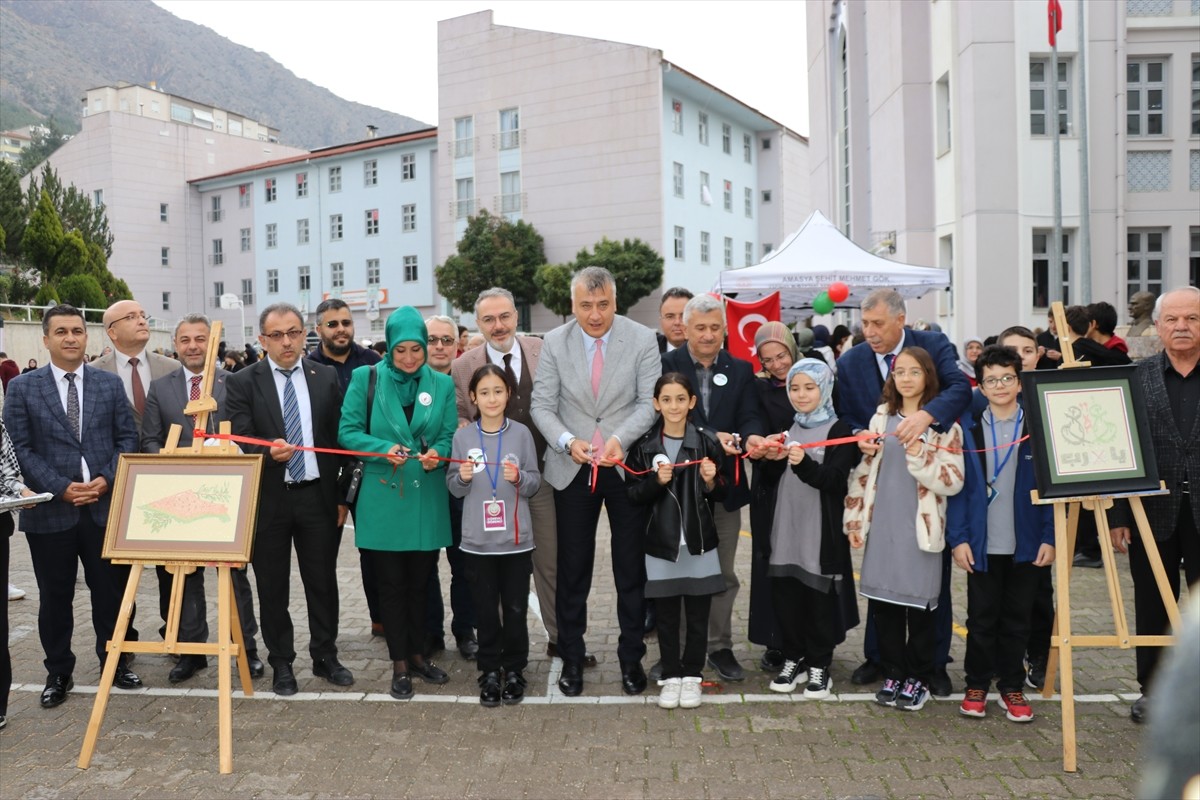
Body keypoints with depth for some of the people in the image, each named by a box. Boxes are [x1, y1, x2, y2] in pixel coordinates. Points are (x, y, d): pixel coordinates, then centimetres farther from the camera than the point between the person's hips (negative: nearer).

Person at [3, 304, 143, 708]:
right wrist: (60, 488, -13)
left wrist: (107, 480, -10)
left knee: (111, 590, 9)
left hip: (105, 506, 1)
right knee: (55, 596, 9)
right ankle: (58, 672, 24)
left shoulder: (110, 383, 7)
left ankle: (114, 662, 26)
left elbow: (127, 438, 5)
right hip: (49, 509, -1)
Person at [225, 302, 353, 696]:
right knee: (272, 587, 9)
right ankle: (281, 664, 23)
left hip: (318, 496, 2)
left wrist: (343, 495, 4)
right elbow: (240, 442, -9)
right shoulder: (242, 382, -2)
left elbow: (340, 438, 6)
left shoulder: (327, 377, 5)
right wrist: (270, 450, -30)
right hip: (268, 498, -1)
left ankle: (325, 656, 27)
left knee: (323, 582, 11)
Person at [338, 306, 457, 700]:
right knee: (392, 583, 6)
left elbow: (450, 435, 5)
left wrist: (437, 452, -17)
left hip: (428, 501, 2)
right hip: (383, 498, -2)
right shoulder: (367, 379, -1)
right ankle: (399, 663, 18)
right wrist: (384, 449, -20)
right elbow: (348, 432, -3)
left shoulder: (443, 384, 4)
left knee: (420, 582, 12)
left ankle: (417, 653, 29)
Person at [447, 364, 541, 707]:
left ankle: (514, 670, 24)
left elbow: (535, 482, 1)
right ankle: (490, 671, 24)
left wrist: (519, 478, -19)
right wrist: (463, 478, -16)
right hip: (477, 540, 1)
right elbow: (453, 488, 4)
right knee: (485, 610, 9)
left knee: (515, 609, 7)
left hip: (516, 538, 0)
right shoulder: (462, 437, 1)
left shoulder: (521, 433, -2)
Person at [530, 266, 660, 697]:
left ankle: (631, 657, 23)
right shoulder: (554, 342, 0)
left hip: (628, 466, -1)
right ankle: (571, 658, 22)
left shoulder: (642, 339, -3)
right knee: (572, 568, 7)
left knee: (632, 568, 7)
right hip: (572, 469, 1)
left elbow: (649, 401, -7)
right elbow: (541, 405, 0)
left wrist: (620, 438, -23)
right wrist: (568, 442, -18)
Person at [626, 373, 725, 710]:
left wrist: (710, 482, -16)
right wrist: (657, 481, -18)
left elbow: (719, 496, 5)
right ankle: (670, 676, 23)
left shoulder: (706, 441, -2)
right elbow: (634, 496, -2)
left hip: (699, 542, 0)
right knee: (667, 615, 9)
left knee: (697, 615, 8)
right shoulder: (643, 445, -1)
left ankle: (692, 676, 23)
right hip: (661, 543, 0)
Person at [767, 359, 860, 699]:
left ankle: (819, 665, 16)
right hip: (786, 528, 5)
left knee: (820, 597, 2)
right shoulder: (786, 429, 13)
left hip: (821, 531, -5)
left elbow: (834, 480, -17)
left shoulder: (839, 430, -4)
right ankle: (793, 659, 22)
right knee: (786, 596, 8)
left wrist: (804, 464, -33)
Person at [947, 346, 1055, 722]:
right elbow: (957, 485, -3)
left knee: (1017, 619, 12)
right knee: (981, 619, 9)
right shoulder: (968, 427, -1)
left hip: (1026, 544, 0)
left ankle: (1011, 687, 25)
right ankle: (976, 685, 23)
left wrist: (1049, 537, -6)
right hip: (982, 544, 0)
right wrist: (958, 538, -8)